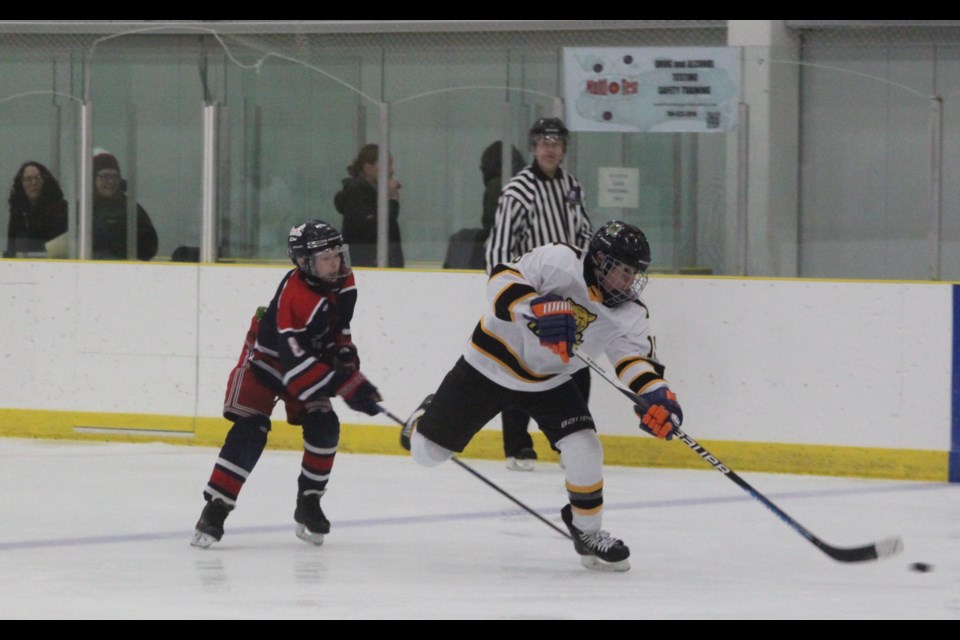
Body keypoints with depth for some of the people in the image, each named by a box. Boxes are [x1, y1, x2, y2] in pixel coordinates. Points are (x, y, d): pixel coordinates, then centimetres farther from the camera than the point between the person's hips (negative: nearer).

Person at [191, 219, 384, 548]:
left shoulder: (343, 281, -11)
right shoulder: (293, 296, -37)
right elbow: (299, 366, -40)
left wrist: (345, 351, -5)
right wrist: (349, 386, -41)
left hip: (308, 358, 7)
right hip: (265, 360, -7)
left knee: (324, 427, -8)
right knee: (249, 432, -18)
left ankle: (308, 504, 8)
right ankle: (214, 511, -18)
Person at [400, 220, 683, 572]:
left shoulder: (630, 315, -12)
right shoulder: (560, 261, -25)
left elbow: (637, 357, -19)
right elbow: (503, 279, -28)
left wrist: (656, 394, -40)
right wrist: (537, 307, -47)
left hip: (550, 381, 3)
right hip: (491, 363, -3)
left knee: (583, 448, -17)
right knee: (427, 451, 6)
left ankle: (587, 532, 4)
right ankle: (428, 416, 44)